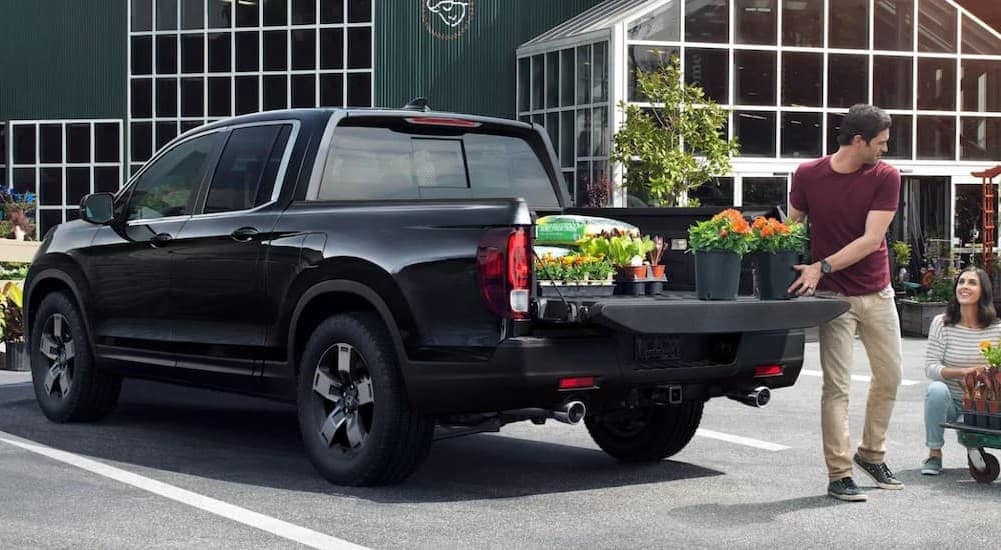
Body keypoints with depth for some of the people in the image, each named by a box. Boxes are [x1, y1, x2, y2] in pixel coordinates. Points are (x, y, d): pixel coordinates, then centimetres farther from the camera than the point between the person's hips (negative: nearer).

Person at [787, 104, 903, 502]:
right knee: (837, 387, -4)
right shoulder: (808, 175, -6)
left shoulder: (885, 177, -6)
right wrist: (795, 269, -13)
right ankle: (839, 475, 0)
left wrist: (822, 267, -23)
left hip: (877, 293, 3)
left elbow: (872, 238, -14)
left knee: (889, 378, 11)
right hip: (833, 296, -3)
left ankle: (872, 454, 31)